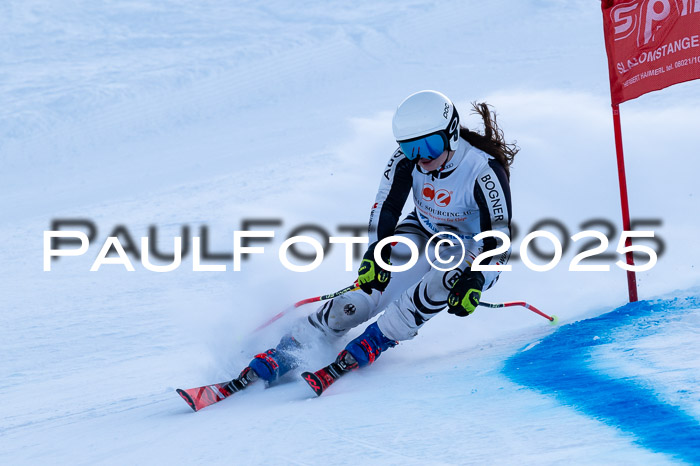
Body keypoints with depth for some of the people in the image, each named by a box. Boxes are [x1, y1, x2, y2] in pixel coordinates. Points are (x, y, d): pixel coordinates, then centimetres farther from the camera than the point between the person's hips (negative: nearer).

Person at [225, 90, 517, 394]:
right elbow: (385, 207, -9)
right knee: (365, 295, -17)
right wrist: (377, 252, -25)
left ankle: (369, 346, -27)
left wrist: (473, 283, -43)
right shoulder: (406, 159, -17)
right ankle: (282, 356, -12)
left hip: (473, 251, -3)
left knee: (441, 280, -38)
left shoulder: (485, 171, -29)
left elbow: (498, 242, -28)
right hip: (422, 233, 3)